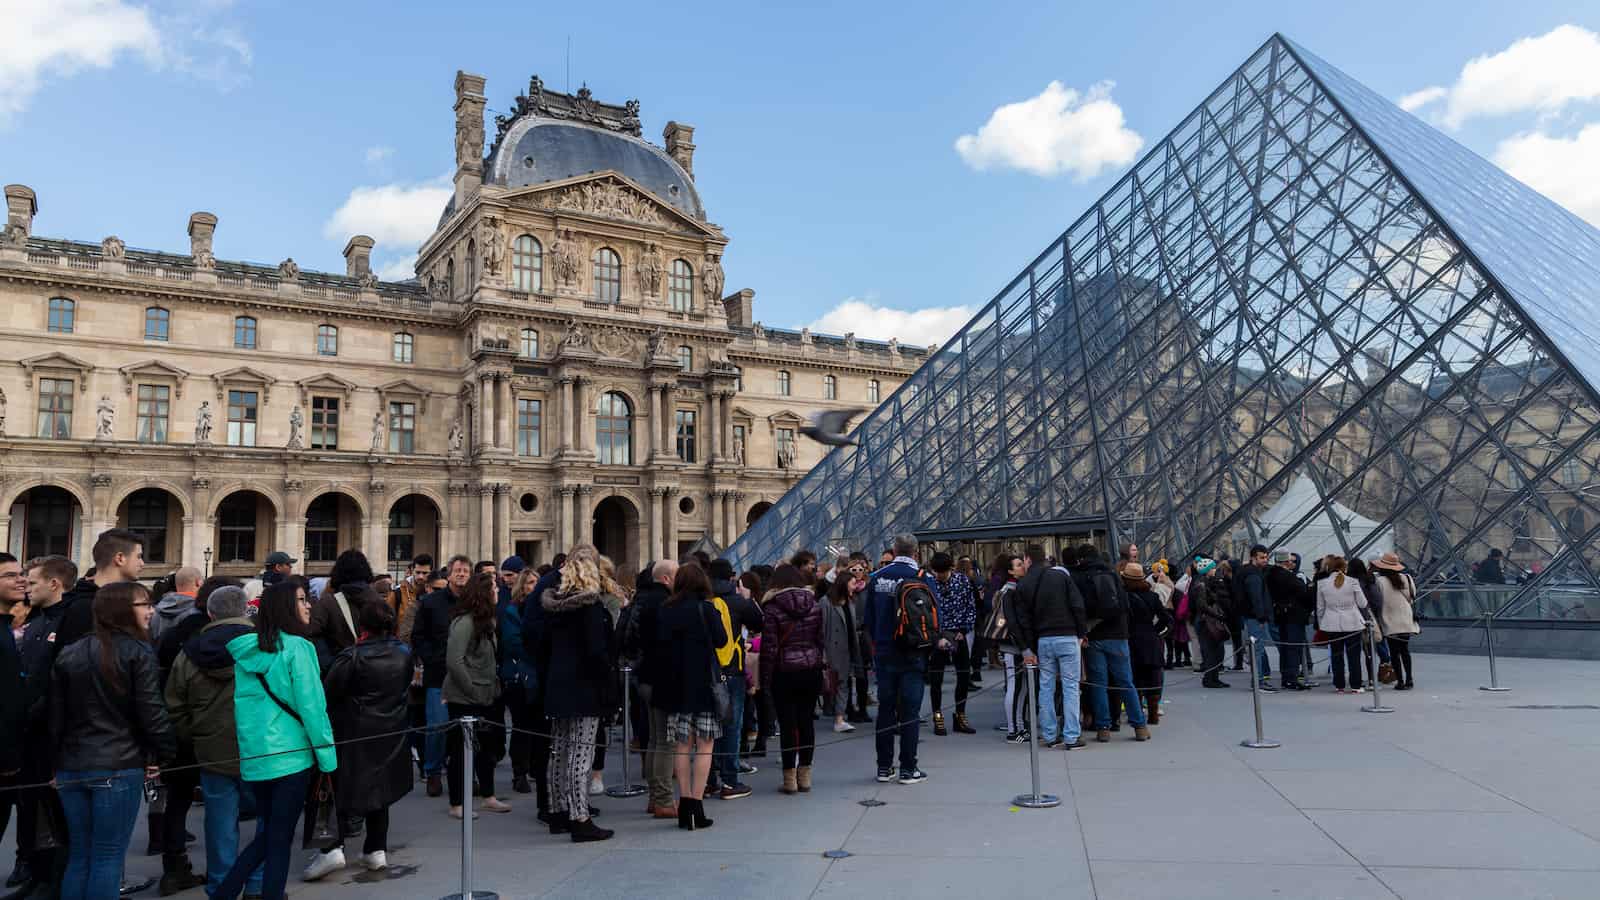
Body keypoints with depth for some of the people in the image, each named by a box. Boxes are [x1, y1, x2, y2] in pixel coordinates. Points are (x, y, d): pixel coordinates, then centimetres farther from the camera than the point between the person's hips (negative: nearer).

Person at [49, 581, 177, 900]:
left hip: (71, 766, 6)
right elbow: (152, 712, -12)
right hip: (118, 767, -6)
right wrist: (164, 755, 0)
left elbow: (56, 716, 11)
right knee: (107, 858, 1)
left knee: (78, 856, 15)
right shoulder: (137, 652, -9)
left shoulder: (67, 655, 9)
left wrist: (57, 761, 19)